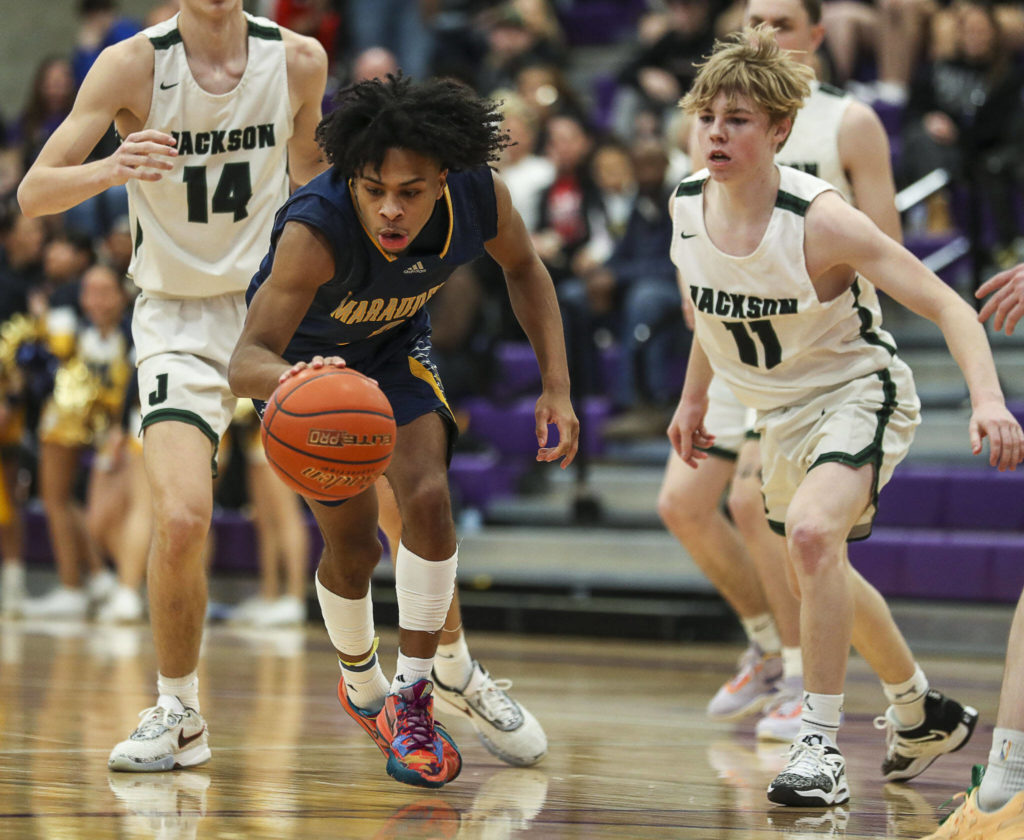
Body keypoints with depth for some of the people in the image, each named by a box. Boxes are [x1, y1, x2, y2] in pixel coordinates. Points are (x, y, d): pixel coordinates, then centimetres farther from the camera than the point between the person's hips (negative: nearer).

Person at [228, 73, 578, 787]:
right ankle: (362, 686, 32)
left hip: (396, 347, 3)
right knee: (353, 547, 1)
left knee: (427, 496, -19)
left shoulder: (478, 195, -30)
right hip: (305, 356, -3)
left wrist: (557, 387, -12)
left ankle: (414, 696, -6)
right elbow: (246, 361, -51)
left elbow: (523, 267, -5)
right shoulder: (315, 232, -43)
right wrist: (285, 377, -75)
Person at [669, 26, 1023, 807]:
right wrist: (694, 396, 18)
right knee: (818, 570, 21)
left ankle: (821, 743, -24)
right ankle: (923, 713, 46)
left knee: (811, 532, -33)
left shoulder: (820, 221, -30)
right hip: (782, 411, 7)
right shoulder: (688, 206, -12)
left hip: (860, 390, -7)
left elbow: (947, 305, -29)